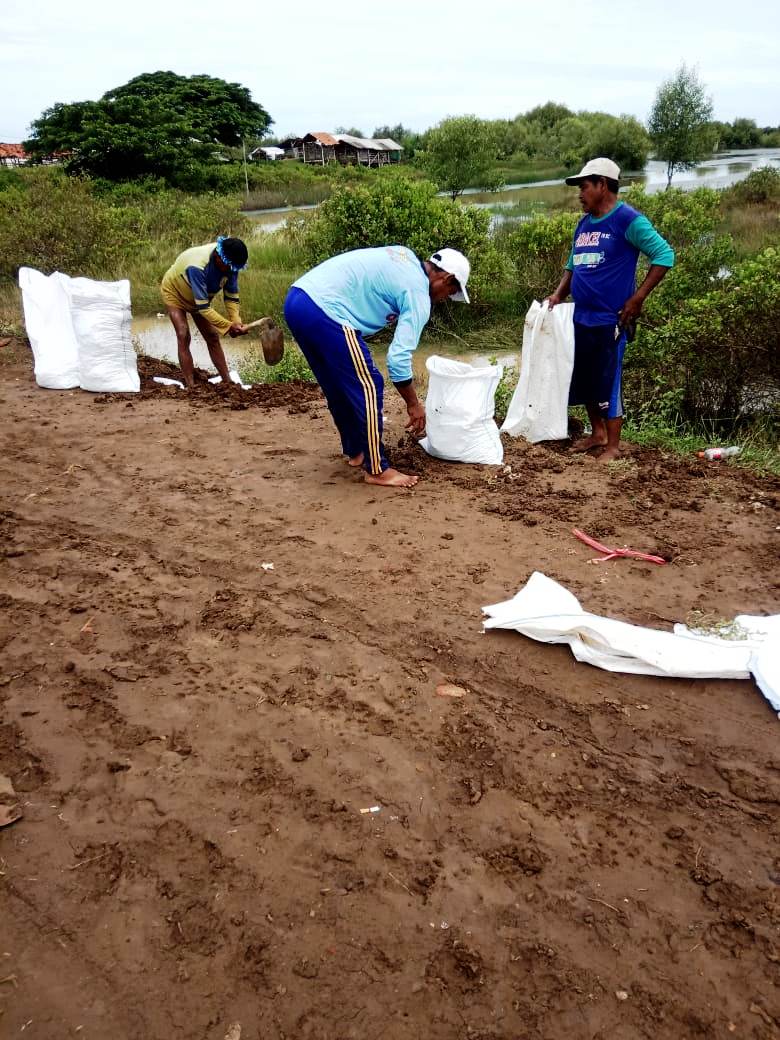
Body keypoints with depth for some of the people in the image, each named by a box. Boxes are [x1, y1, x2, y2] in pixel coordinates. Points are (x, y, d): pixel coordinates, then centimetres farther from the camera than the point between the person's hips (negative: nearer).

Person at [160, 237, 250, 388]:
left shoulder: (229, 263, -25)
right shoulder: (197, 267, -44)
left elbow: (232, 296, -16)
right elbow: (203, 307, -42)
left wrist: (236, 321, -32)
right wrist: (228, 326, -43)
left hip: (200, 297, 6)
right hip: (174, 292, -6)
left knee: (212, 337, 1)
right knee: (183, 336, -18)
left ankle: (227, 381, 2)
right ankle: (190, 385, -20)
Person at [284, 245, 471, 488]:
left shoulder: (405, 255, 21)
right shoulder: (418, 296, -4)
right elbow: (398, 358, -9)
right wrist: (414, 404, 2)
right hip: (324, 311, -10)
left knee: (339, 388, 20)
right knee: (368, 387, -2)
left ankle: (355, 451, 34)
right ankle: (377, 469, 4)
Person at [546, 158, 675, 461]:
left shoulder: (628, 220, -10)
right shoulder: (584, 224, 13)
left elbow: (664, 255, -12)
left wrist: (637, 299, -16)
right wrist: (559, 294, 6)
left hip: (610, 320, -8)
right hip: (580, 318, 8)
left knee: (608, 382, -3)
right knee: (583, 379, 15)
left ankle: (613, 447, 7)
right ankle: (597, 433, 31)